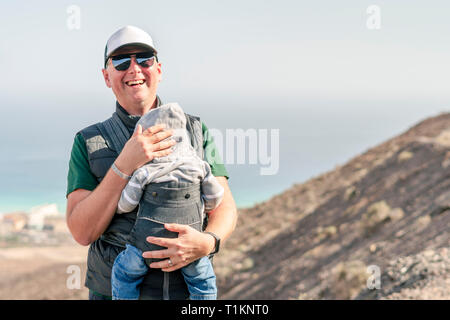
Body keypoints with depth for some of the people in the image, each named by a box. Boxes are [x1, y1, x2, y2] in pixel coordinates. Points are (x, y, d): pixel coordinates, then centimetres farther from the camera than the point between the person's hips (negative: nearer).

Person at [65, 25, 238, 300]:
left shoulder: (196, 131, 5)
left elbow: (225, 207, 0)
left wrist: (207, 242, -22)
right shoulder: (89, 142, 1)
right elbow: (82, 233, -10)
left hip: (189, 288, 1)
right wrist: (125, 165, -20)